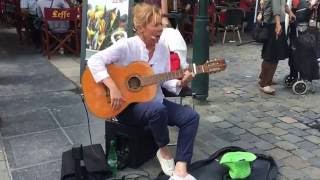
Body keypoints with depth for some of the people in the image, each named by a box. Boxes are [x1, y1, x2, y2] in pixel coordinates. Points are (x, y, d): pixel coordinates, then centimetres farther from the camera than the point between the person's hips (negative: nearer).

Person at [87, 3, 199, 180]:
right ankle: (163, 150, -7)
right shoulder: (126, 45, -16)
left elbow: (164, 81, 9)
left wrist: (180, 83, -11)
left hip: (155, 102, 7)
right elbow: (94, 61, -23)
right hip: (128, 105, -6)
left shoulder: (163, 49, 3)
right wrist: (113, 87, -31)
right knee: (158, 110, -38)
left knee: (191, 116, -13)